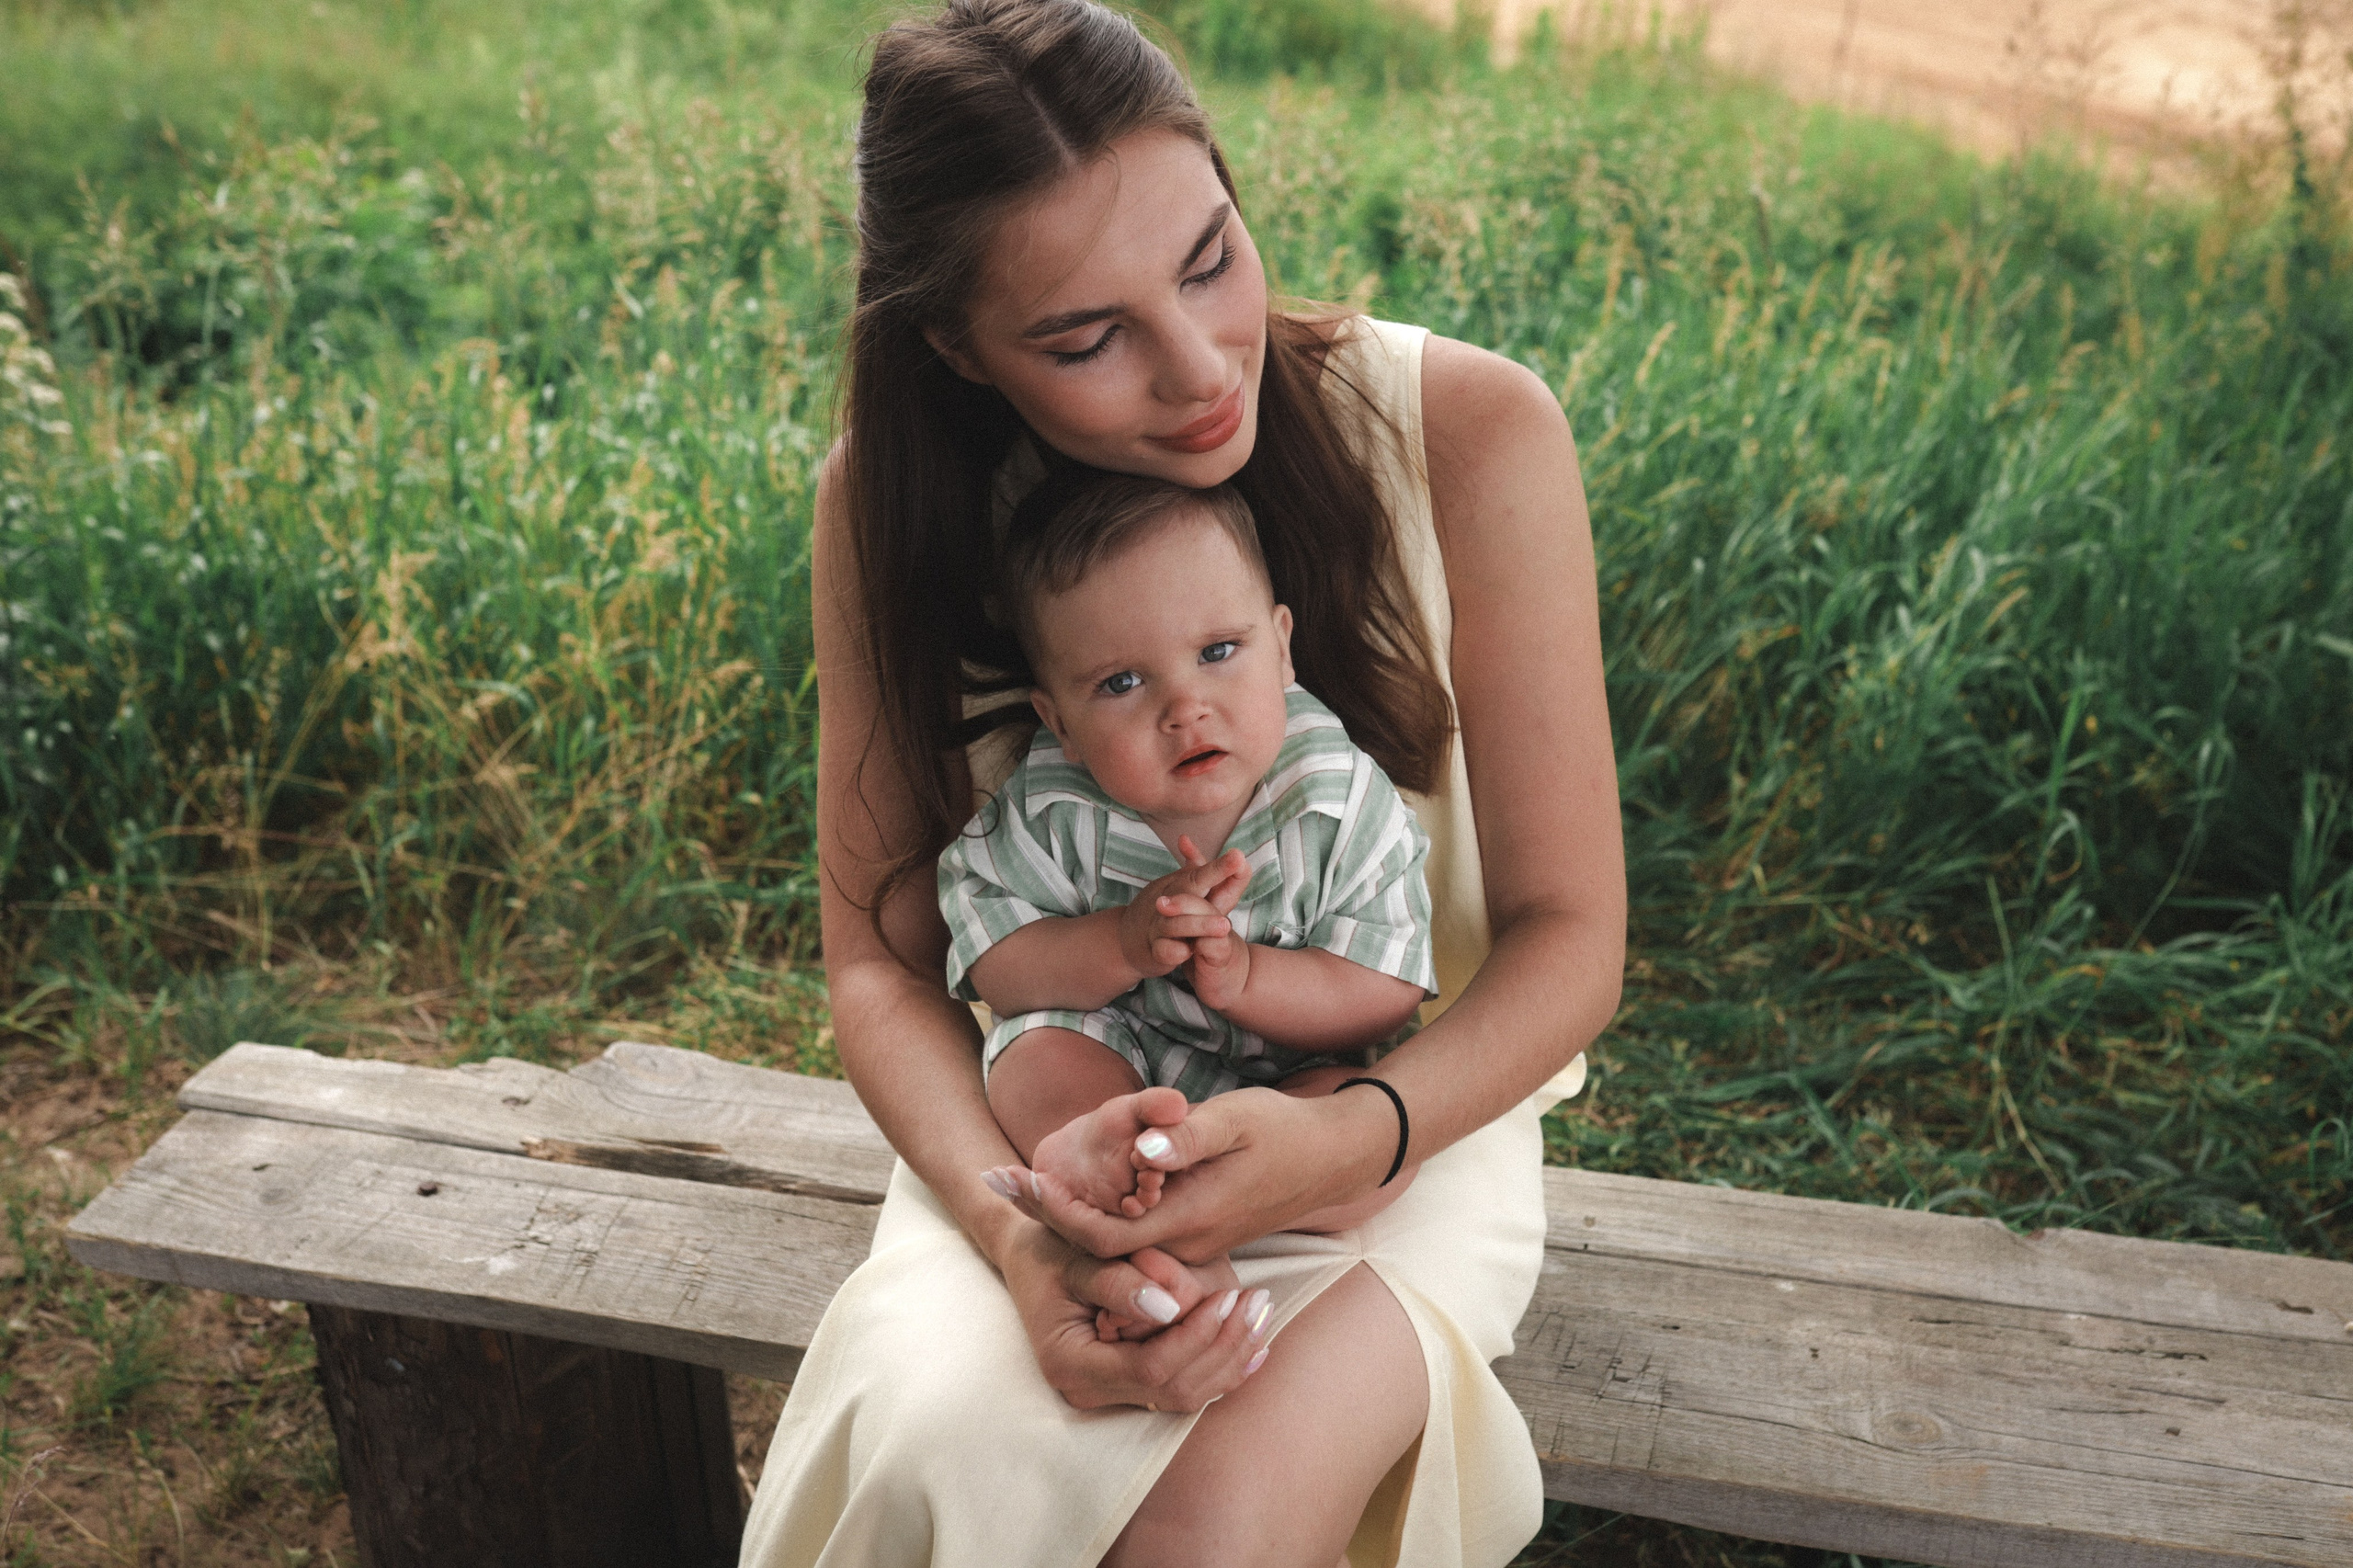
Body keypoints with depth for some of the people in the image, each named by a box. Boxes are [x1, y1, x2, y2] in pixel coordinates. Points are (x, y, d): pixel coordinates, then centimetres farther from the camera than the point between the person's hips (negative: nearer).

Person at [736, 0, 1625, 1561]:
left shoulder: (1470, 433, -18)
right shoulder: (895, 499, -11)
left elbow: (1568, 938, -12)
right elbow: (882, 959, -6)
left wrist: (1352, 1135, -30)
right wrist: (1010, 1224, -24)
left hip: (1409, 1105, -1)